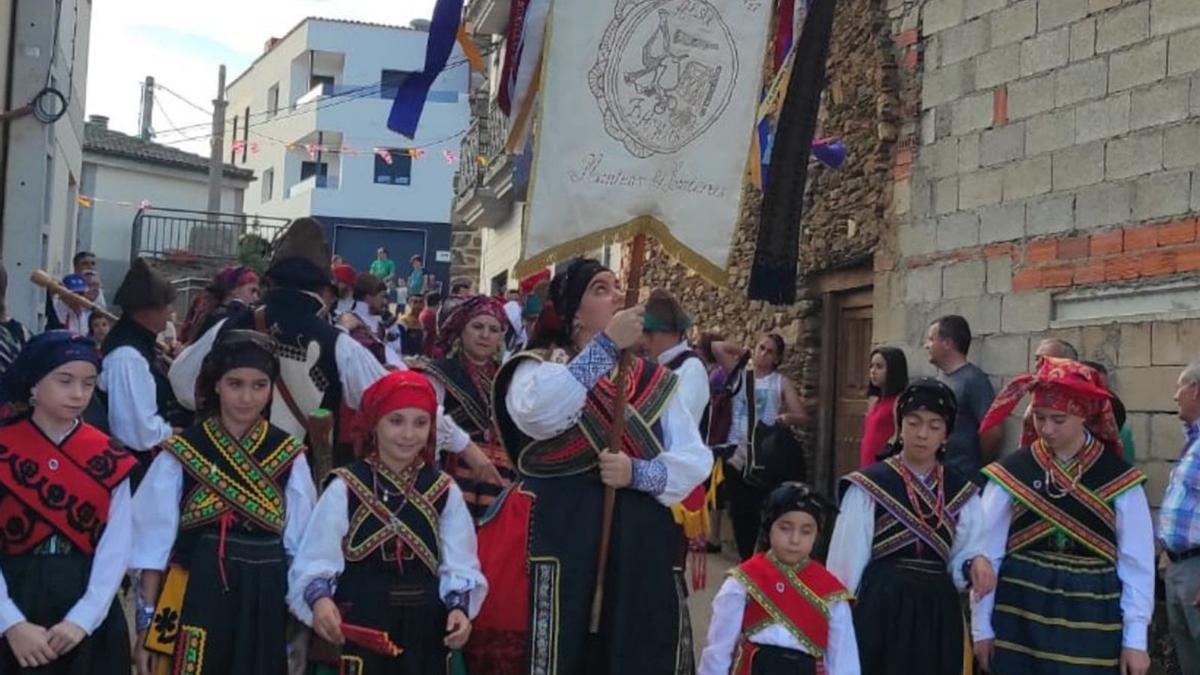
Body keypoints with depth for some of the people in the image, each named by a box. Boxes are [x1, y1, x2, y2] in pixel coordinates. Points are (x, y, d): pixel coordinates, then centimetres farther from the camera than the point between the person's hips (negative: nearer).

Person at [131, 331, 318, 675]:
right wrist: (146, 622, -1)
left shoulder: (289, 456, 2)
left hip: (264, 604, 2)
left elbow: (300, 544, 8)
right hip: (195, 599, -2)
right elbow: (155, 543, 0)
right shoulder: (181, 452, -3)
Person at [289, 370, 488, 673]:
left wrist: (459, 607, -13)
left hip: (426, 628, 3)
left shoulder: (444, 491, 7)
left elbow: (459, 566, 5)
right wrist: (320, 599, -24)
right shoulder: (345, 487, -2)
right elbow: (316, 560, -5)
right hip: (360, 625, -3)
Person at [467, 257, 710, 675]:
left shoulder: (653, 380, 13)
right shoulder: (539, 366, 2)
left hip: (640, 544, 4)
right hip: (562, 539, -4)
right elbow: (536, 415, -22)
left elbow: (697, 460, 5)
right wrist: (606, 346, -18)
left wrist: (638, 473, -14)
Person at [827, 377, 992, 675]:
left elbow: (959, 561, 9)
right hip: (881, 608, -4)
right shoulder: (870, 485, -4)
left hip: (937, 614, 4)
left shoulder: (961, 492, 8)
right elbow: (848, 560, -2)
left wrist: (975, 563, -14)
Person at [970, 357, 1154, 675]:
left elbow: (1137, 562, -1)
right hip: (1019, 617, 1)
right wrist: (981, 626, 2)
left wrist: (1135, 638, -3)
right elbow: (987, 553, 1)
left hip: (1092, 619, 0)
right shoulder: (1011, 473, -3)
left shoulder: (1118, 478, -4)